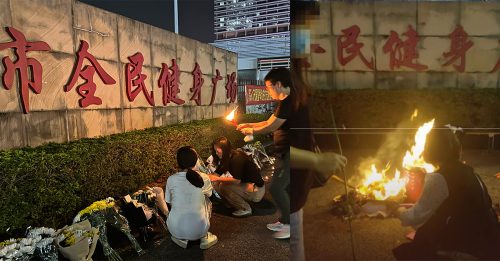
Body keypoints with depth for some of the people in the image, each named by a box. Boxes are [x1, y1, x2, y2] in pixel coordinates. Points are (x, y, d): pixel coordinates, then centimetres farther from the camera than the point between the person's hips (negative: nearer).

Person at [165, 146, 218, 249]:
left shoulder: (171, 179, -8)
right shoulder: (204, 178, -9)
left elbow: (169, 202, 8)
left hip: (175, 230, 1)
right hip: (199, 230, -1)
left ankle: (181, 239, 16)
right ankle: (204, 238, 18)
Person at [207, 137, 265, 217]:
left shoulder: (237, 158, -22)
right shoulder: (226, 159, 5)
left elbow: (237, 180, -28)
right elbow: (217, 173, 3)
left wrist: (218, 179, -25)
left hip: (256, 189, -9)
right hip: (246, 184, 9)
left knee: (224, 186, -23)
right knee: (217, 185, 0)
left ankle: (246, 209, -8)